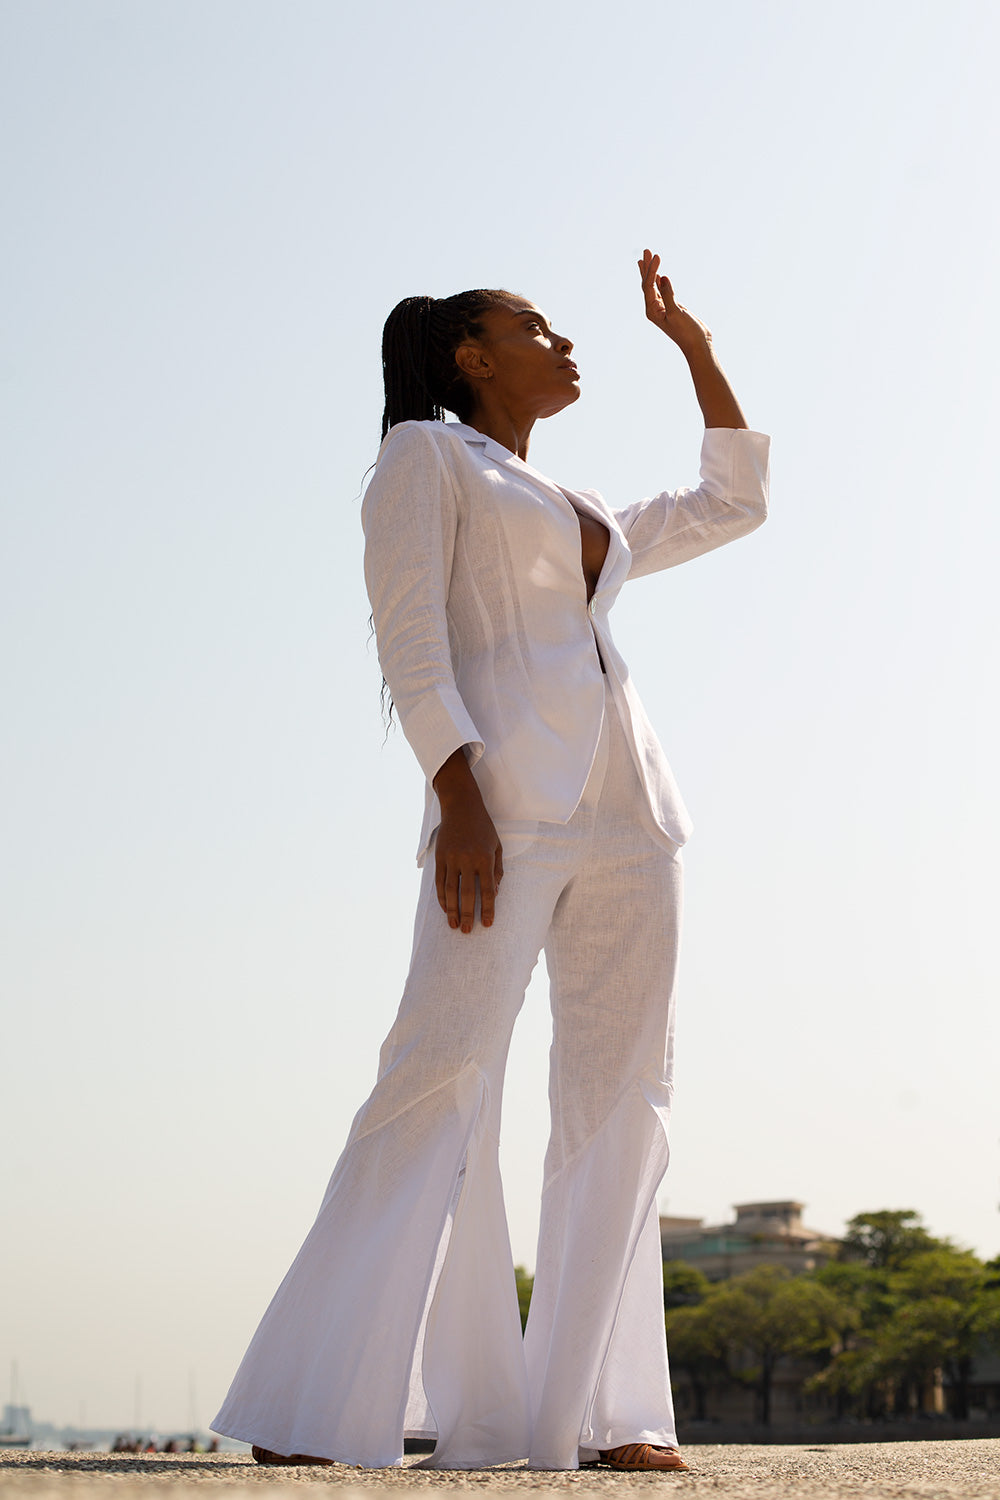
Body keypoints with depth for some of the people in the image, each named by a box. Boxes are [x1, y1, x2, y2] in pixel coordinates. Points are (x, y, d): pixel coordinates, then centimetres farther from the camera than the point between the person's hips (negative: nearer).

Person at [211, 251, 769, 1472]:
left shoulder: (586, 519, 30)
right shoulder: (425, 454, 9)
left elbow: (734, 503, 38)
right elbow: (409, 634, -4)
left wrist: (693, 345, 35)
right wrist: (457, 797, -17)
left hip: (626, 807, 8)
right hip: (507, 790, -7)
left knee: (620, 1094, -3)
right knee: (443, 1072, -19)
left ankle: (597, 1410, -3)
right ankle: (311, 1408, -20)